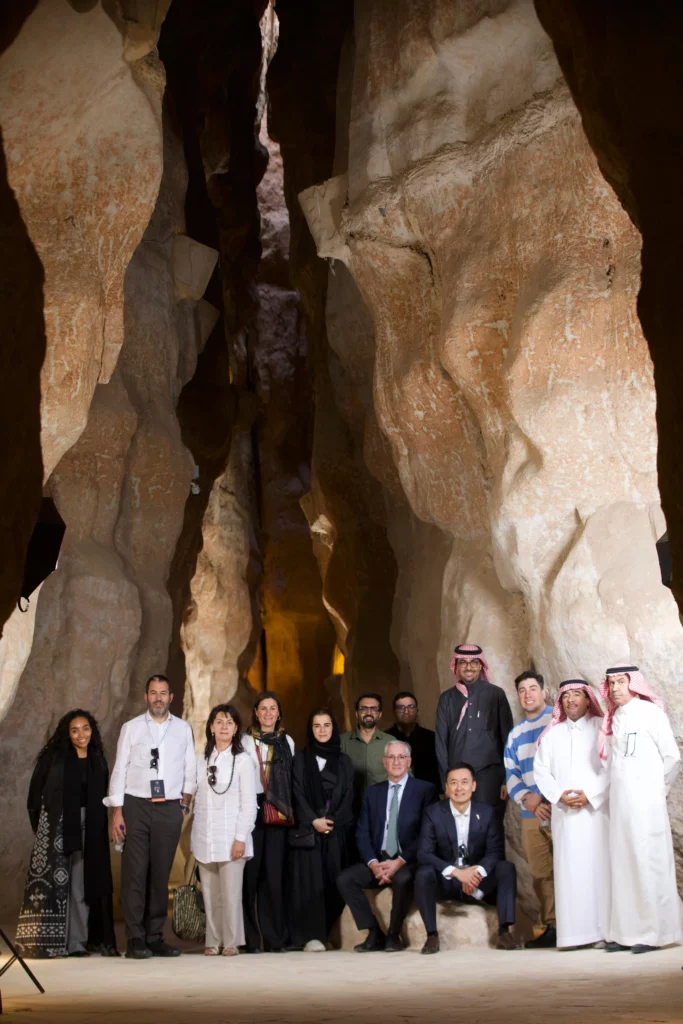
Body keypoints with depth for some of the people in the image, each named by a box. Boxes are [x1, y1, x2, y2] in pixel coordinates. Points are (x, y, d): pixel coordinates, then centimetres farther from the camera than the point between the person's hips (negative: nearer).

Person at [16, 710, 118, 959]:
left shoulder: (97, 761, 10)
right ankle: (47, 941, -2)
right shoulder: (54, 758, 0)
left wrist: (98, 824, 5)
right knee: (54, 882, -4)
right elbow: (36, 792, 0)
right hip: (57, 826, -3)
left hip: (89, 829, 3)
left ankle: (77, 941, 6)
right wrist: (38, 824, -4)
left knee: (82, 882, 3)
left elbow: (100, 798, 14)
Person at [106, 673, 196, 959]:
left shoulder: (183, 729, 8)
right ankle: (135, 940, -1)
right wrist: (117, 811, -5)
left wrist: (186, 798, 2)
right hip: (136, 806, -2)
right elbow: (119, 769, 0)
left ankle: (155, 937, 11)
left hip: (170, 808, 2)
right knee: (135, 873, -4)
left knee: (161, 874, 5)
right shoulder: (131, 728, 3)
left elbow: (190, 769, 11)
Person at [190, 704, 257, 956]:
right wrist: (194, 840, 7)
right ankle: (213, 942, 11)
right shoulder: (201, 760, 11)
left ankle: (231, 942, 2)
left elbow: (249, 803, -4)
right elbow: (197, 800, 11)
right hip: (204, 838, 4)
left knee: (231, 893, -6)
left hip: (230, 837, -4)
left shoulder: (242, 760, -1)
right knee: (210, 894, 4)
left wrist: (241, 838, -11)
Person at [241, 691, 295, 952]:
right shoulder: (246, 741, 7)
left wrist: (288, 810, 3)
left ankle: (275, 938, 4)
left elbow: (292, 780, 12)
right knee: (251, 873, -5)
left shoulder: (287, 742, 14)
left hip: (278, 813, 2)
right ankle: (250, 938, 0)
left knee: (275, 873, -1)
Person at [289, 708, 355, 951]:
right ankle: (311, 936, -14)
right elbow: (297, 794, -1)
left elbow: (348, 797, 6)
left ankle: (325, 932, 6)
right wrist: (313, 820, -14)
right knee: (310, 879, -10)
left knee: (333, 881, -2)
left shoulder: (344, 761, 13)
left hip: (337, 830, 2)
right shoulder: (300, 759, 7)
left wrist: (331, 821, -9)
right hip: (307, 829, -2)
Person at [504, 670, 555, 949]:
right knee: (541, 874, 4)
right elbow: (511, 773, 16)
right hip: (531, 814, 5)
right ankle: (552, 927, 10)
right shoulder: (515, 734, 21)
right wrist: (526, 798, -4)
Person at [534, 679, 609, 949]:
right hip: (564, 813, 3)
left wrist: (590, 794, -13)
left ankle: (601, 930, -5)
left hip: (595, 810, -3)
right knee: (569, 869, -3)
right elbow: (541, 771, 10)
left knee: (597, 865, -6)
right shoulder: (551, 734, 16)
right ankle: (573, 932, -4)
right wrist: (559, 795, -6)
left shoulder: (601, 727, 5)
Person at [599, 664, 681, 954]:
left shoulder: (649, 712, -4)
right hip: (619, 800, 6)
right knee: (623, 864, 5)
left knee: (648, 863, -4)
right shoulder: (613, 720, 14)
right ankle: (627, 932, 9)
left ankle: (655, 932, 1)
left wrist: (658, 788, 5)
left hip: (645, 801, -6)